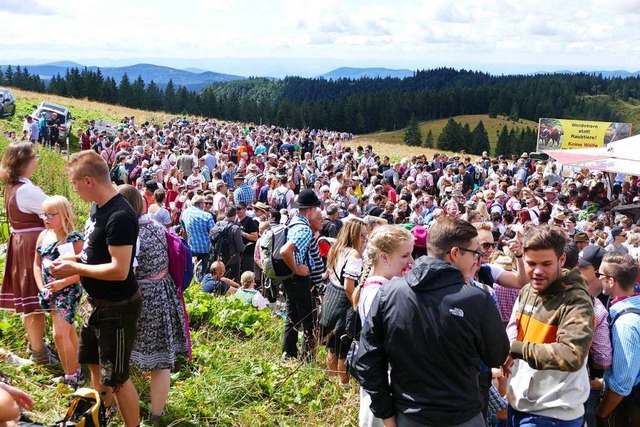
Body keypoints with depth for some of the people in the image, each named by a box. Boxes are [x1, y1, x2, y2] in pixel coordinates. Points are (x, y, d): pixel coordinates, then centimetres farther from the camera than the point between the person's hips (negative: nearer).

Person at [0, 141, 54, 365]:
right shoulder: (26, 190, -23)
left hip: (19, 243, 9)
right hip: (33, 245, -9)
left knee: (26, 296, 18)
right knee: (35, 298, 0)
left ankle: (34, 343, 33)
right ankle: (39, 352, 11)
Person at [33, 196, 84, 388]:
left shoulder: (74, 239, -16)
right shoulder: (43, 236, 3)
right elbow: (37, 265, 9)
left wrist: (61, 283, -22)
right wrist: (42, 288, -3)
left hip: (68, 291, -7)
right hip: (50, 291, 7)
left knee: (60, 334, -11)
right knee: (68, 331, 18)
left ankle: (71, 378, 2)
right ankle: (75, 370, 32)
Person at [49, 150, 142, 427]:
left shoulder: (119, 217, -27)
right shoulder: (97, 208, 3)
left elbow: (119, 270, -30)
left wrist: (75, 268, -20)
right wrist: (72, 263, 0)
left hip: (117, 308, -10)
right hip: (97, 303, 10)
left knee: (115, 378, 2)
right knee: (94, 364, 26)